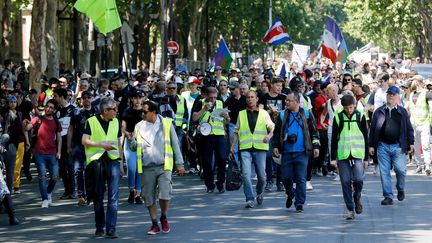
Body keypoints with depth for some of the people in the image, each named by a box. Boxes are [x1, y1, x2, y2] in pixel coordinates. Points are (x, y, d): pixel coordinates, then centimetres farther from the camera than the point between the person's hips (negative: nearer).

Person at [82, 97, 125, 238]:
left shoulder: (116, 122, 12)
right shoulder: (92, 121, -1)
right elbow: (84, 141, -6)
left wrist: (121, 163, 16)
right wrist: (101, 144, -15)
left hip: (113, 160, 2)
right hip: (96, 161, -2)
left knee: (114, 196, -7)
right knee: (98, 196, 7)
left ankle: (111, 229, -8)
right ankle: (99, 228, 18)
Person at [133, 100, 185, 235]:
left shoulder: (166, 124, 2)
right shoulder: (139, 126, 8)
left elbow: (175, 144, 6)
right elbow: (135, 148, 11)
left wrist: (179, 164, 4)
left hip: (164, 166, -3)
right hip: (147, 167, 3)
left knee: (164, 195, -12)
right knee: (149, 198, 3)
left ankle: (164, 217, 15)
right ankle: (154, 224, 16)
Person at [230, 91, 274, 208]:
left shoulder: (264, 114, 10)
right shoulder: (241, 114, 14)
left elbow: (272, 127, 2)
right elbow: (236, 132, 17)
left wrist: (269, 135, -20)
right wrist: (232, 148, 12)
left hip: (260, 148, 0)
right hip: (245, 149, 0)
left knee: (262, 176, 0)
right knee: (246, 175, -12)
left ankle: (259, 193, 29)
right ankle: (250, 199, -7)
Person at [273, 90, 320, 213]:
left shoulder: (306, 114, 3)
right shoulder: (283, 115, 8)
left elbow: (314, 131, 6)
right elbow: (277, 132, 15)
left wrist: (315, 146, 2)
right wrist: (275, 146, 8)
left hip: (301, 152, -2)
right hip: (286, 152, 2)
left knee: (301, 179, -3)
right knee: (286, 177, 4)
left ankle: (299, 203, 4)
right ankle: (290, 195, 31)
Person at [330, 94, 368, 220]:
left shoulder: (360, 116, 3)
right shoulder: (338, 118, 4)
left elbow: (365, 138, 7)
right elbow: (334, 138, 7)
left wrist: (366, 158, 5)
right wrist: (333, 158, 1)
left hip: (357, 154, -1)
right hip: (342, 154, 1)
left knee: (358, 179, -14)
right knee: (345, 182, 0)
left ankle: (357, 198, 16)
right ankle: (350, 209, 8)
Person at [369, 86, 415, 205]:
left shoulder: (402, 112, 9)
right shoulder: (379, 111, 9)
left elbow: (409, 128, 10)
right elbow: (372, 128, 9)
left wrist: (411, 143, 3)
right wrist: (371, 145, 5)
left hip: (398, 146, -1)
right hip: (383, 146, 1)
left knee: (400, 169, -10)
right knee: (384, 172, 0)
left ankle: (401, 189, 18)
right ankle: (388, 197, 7)